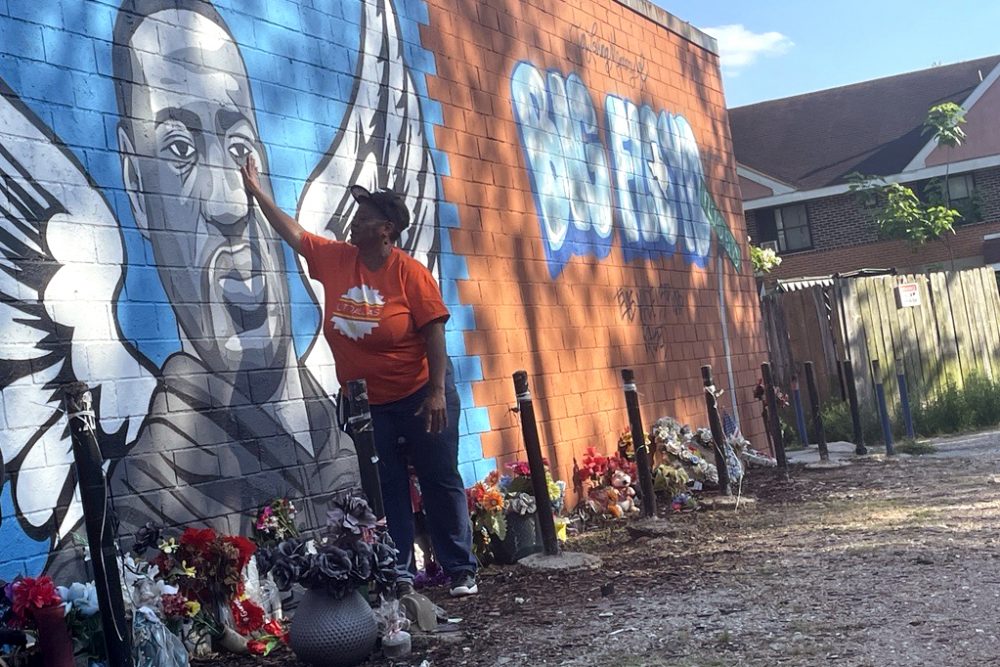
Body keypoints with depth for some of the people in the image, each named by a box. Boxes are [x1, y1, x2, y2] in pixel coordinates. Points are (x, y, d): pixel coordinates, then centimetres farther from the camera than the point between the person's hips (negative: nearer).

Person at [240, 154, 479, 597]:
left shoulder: (410, 273, -15)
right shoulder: (334, 259, 0)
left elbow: (433, 332, -16)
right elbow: (293, 232, 9)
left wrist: (437, 392, -20)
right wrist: (257, 191, 8)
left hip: (419, 396, -5)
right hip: (365, 402, 5)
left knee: (441, 482, 4)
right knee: (387, 490, 8)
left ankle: (461, 571, 12)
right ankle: (398, 573, 15)